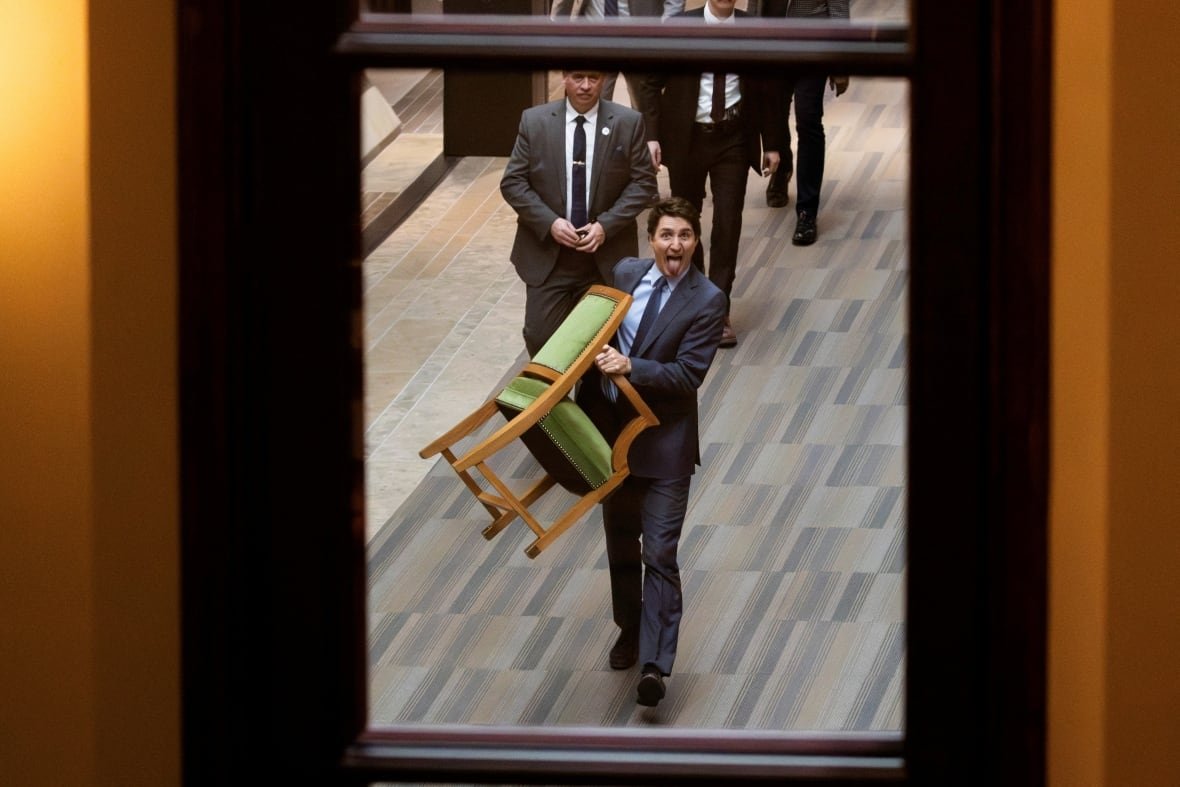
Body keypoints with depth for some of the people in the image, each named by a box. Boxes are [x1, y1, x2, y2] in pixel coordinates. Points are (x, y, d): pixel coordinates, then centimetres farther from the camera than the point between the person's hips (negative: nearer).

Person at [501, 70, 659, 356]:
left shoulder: (629, 123, -3)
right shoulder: (534, 121, -2)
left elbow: (643, 183, -2)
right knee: (540, 336, -4)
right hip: (547, 255, 0)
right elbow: (512, 183, -1)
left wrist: (606, 225, -14)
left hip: (606, 256, 0)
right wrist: (549, 222, -14)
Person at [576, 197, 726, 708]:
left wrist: (629, 368, -28)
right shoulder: (625, 274, 2)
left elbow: (687, 374, -18)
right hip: (610, 432, 5)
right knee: (621, 544, 19)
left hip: (664, 442, -5)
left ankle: (654, 665, -12)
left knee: (660, 555, -9)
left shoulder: (707, 301, -13)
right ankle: (630, 631, 38)